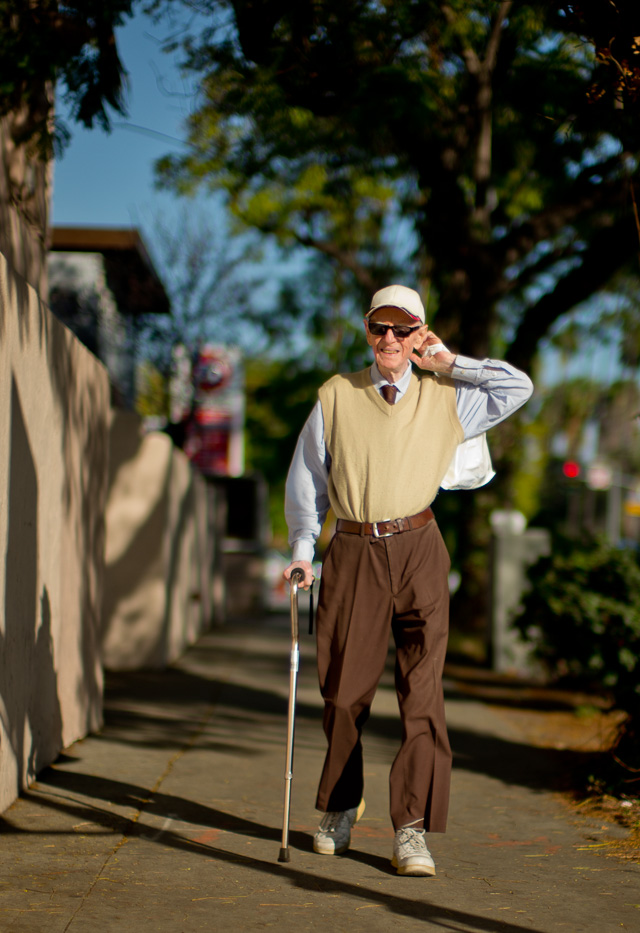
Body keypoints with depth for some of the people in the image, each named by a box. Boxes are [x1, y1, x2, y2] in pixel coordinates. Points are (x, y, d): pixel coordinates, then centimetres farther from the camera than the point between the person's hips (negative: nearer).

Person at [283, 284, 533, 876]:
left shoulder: (445, 398, 8)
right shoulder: (337, 396, 7)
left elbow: (518, 388, 5)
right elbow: (307, 476, 13)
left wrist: (448, 362, 4)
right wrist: (302, 549, 5)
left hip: (417, 551, -1)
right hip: (353, 554, 1)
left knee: (422, 690, -10)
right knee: (344, 689, 6)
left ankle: (412, 830, -8)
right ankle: (340, 806, 29)